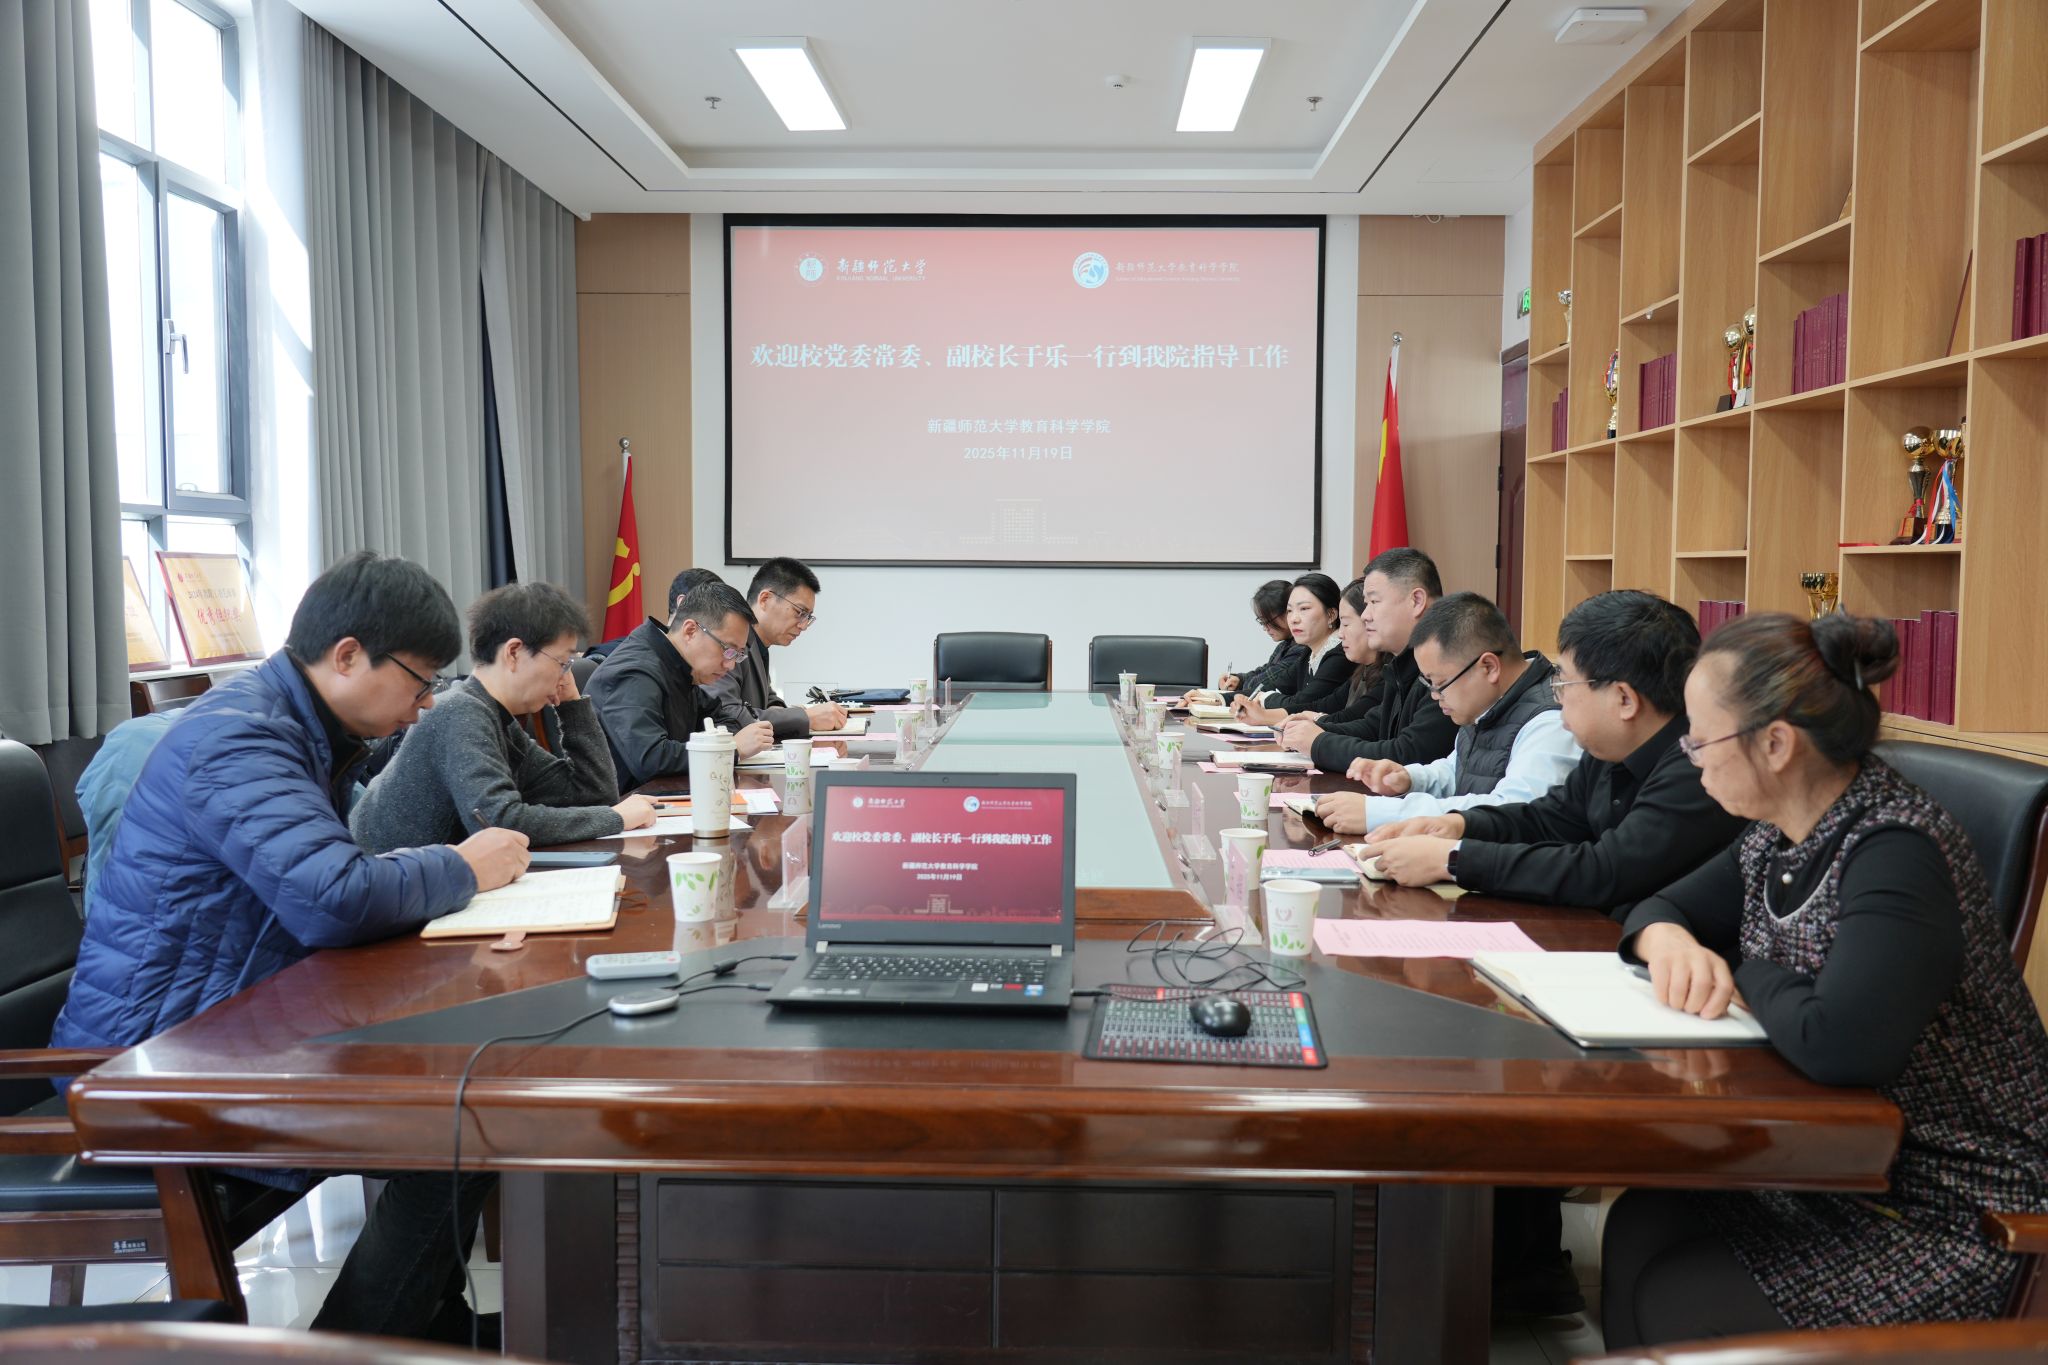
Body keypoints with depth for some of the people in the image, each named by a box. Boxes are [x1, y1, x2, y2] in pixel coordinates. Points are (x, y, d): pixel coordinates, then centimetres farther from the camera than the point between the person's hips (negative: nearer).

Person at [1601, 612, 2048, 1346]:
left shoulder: (1896, 852, -26)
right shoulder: (1779, 838, 1)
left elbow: (1841, 1045, -40)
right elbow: (1662, 905, 14)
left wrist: (1746, 976, -18)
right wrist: (1668, 942, -11)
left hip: (1956, 1220, -8)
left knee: (1679, 1305, -15)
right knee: (1636, 1230, -9)